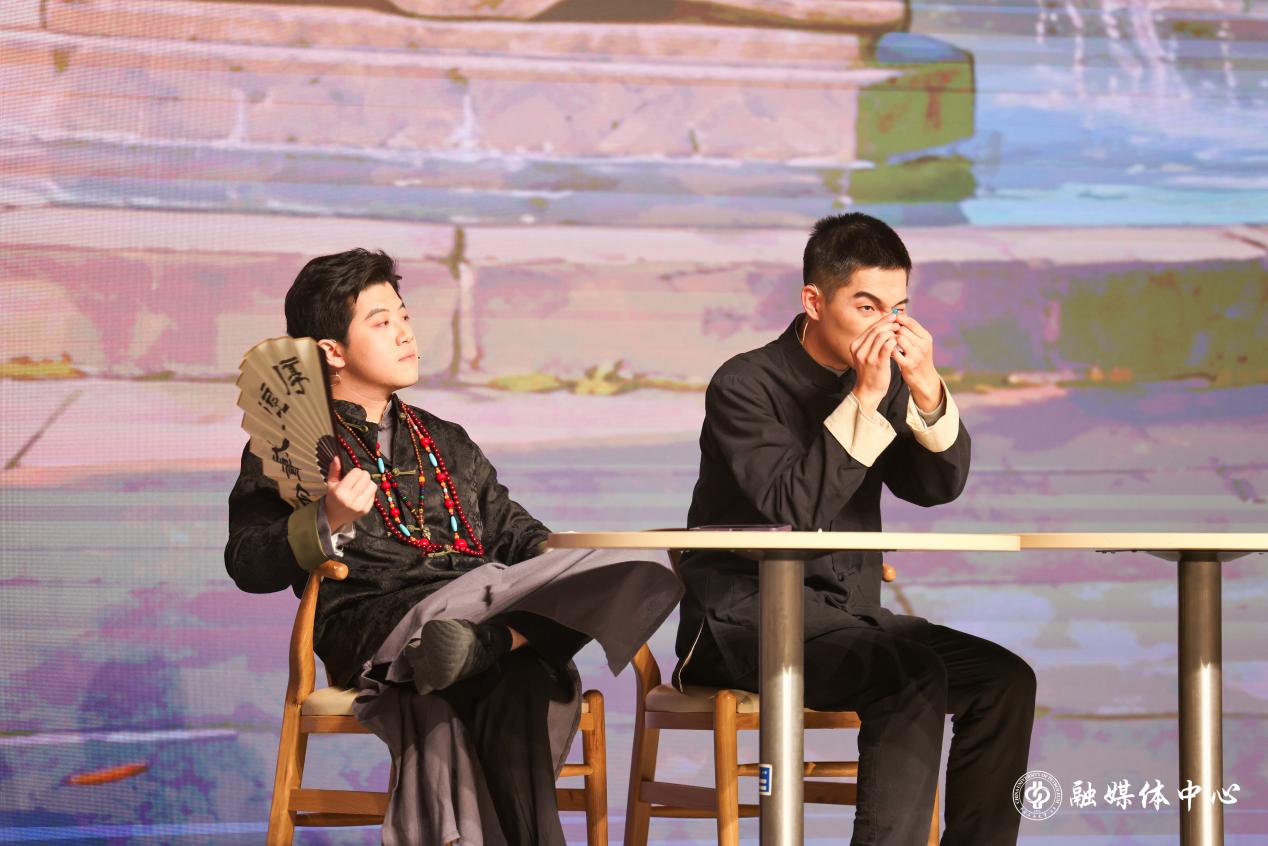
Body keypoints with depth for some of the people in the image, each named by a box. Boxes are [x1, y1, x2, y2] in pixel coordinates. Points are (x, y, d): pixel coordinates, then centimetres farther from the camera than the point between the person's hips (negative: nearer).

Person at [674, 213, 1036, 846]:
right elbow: (793, 509, -21)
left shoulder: (884, 379, 10)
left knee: (1003, 679, -10)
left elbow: (939, 486, 2)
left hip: (846, 614, 7)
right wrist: (864, 401, -22)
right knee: (912, 677, -30)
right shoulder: (745, 386, -8)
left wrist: (927, 392, -14)